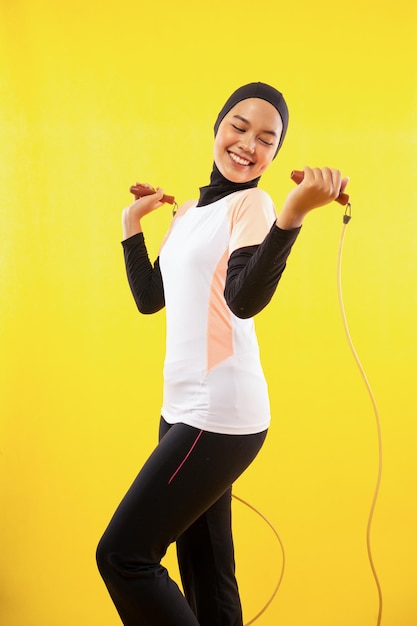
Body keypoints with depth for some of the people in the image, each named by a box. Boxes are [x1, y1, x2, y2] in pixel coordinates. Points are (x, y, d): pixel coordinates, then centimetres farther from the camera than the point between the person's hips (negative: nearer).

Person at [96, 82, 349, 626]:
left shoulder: (253, 203, -8)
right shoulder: (189, 213, 16)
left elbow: (245, 299, -26)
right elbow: (150, 297, 20)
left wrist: (295, 212, -38)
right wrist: (132, 222, 21)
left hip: (220, 415, -8)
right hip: (184, 411, 8)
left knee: (122, 555, -6)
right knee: (203, 569, 12)